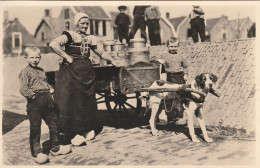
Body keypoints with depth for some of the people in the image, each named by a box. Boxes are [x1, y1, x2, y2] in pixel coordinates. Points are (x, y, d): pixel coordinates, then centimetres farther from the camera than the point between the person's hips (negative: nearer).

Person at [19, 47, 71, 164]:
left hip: (47, 99, 7)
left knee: (53, 123, 13)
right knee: (35, 127, -2)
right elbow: (23, 89, -12)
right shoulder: (25, 72, -4)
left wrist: (51, 89, 10)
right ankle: (37, 153, 9)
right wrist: (33, 95, -19)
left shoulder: (41, 71, 19)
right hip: (34, 102, -7)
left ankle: (55, 148, 27)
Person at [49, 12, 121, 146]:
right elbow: (53, 44, -19)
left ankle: (87, 130, 22)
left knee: (87, 101, 9)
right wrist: (67, 57, -16)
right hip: (71, 72, -6)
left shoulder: (90, 38, 15)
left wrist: (113, 61, 24)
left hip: (87, 72, 6)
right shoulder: (70, 36, -4)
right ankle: (76, 134, -1)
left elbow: (100, 52, 28)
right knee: (71, 102, -7)